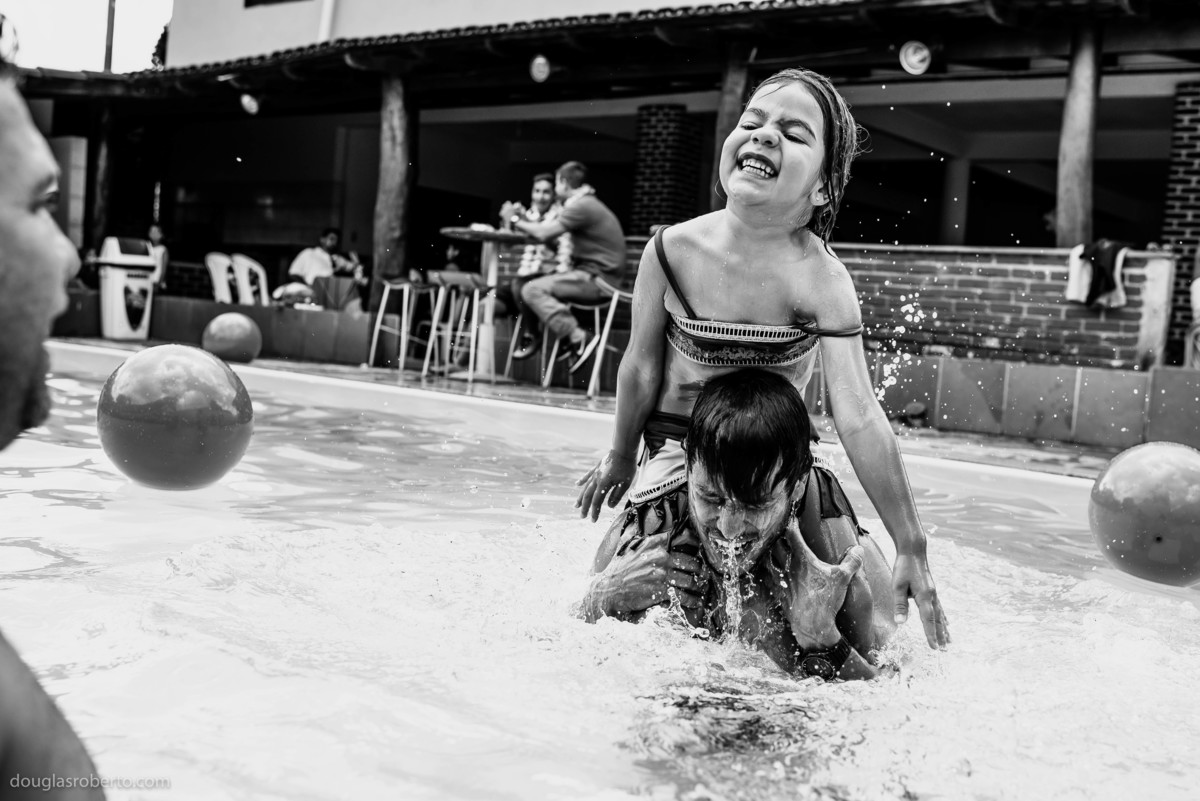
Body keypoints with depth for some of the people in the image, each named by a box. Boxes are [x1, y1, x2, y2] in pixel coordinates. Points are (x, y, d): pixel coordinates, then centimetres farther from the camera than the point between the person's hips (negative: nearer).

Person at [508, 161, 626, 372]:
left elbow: (544, 233, -17)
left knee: (532, 290, -17)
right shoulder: (587, 204, 20)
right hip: (596, 276, 11)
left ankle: (579, 338, -24)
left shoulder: (582, 206, -14)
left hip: (597, 279, -11)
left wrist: (517, 222, -3)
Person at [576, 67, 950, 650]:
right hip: (676, 452, 1)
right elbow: (642, 368, -5)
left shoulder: (822, 281, -23)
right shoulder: (673, 249, -17)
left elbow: (859, 418, -25)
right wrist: (620, 460, 9)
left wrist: (911, 548, -24)